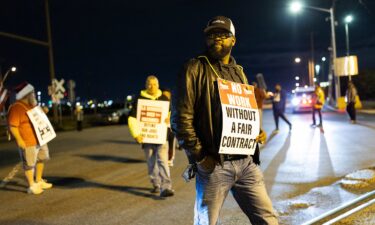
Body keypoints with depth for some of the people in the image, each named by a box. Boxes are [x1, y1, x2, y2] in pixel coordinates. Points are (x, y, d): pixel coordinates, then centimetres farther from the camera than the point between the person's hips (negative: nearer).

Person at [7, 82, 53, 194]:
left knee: (41, 159, 20)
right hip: (28, 143, -10)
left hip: (40, 139, 10)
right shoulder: (16, 108, -18)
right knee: (29, 164, 2)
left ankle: (39, 181, 37)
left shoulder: (32, 105, 11)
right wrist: (19, 140, -24)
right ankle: (32, 186, 15)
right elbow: (13, 126, -21)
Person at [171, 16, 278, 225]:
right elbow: (181, 117, -10)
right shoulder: (195, 69, -3)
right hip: (214, 164, -5)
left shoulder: (239, 73, 16)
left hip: (247, 162, 5)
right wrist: (199, 156, -13)